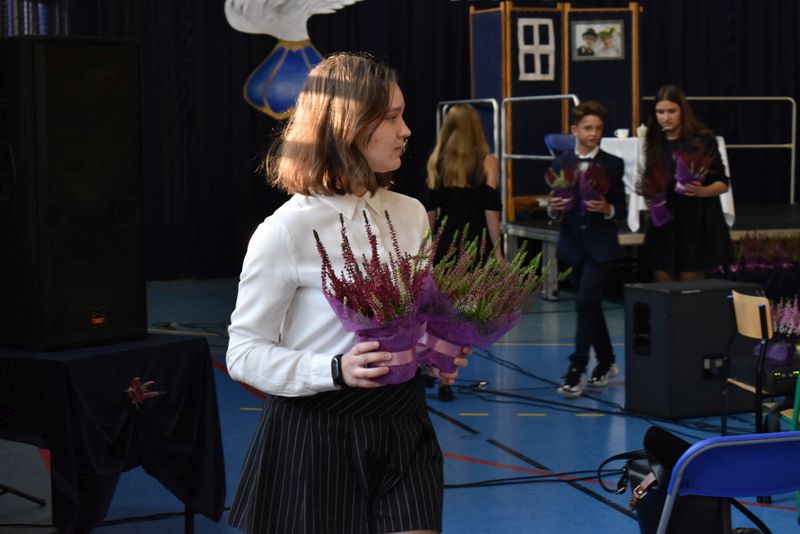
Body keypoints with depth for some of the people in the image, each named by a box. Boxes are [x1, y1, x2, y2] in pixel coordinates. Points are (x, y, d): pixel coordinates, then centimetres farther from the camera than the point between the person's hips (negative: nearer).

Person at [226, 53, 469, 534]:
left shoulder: (411, 214, 6)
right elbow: (245, 353, -11)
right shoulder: (287, 230, -12)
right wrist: (336, 371, -24)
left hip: (403, 427, 5)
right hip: (317, 435, -4)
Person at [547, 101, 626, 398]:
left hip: (601, 245, -4)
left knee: (585, 303, -14)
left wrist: (606, 209, -20)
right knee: (591, 306, 13)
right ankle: (606, 363, 30)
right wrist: (553, 208, -15)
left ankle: (575, 372, -11)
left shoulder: (613, 165, -1)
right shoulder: (561, 164, 5)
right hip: (573, 244, 4)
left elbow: (621, 209, 1)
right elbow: (553, 210, 8)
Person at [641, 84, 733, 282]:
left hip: (697, 224, -4)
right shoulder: (655, 144, 8)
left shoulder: (702, 140, -5)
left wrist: (701, 191, -22)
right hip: (664, 225, 4)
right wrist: (648, 196, -4)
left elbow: (723, 184, -3)